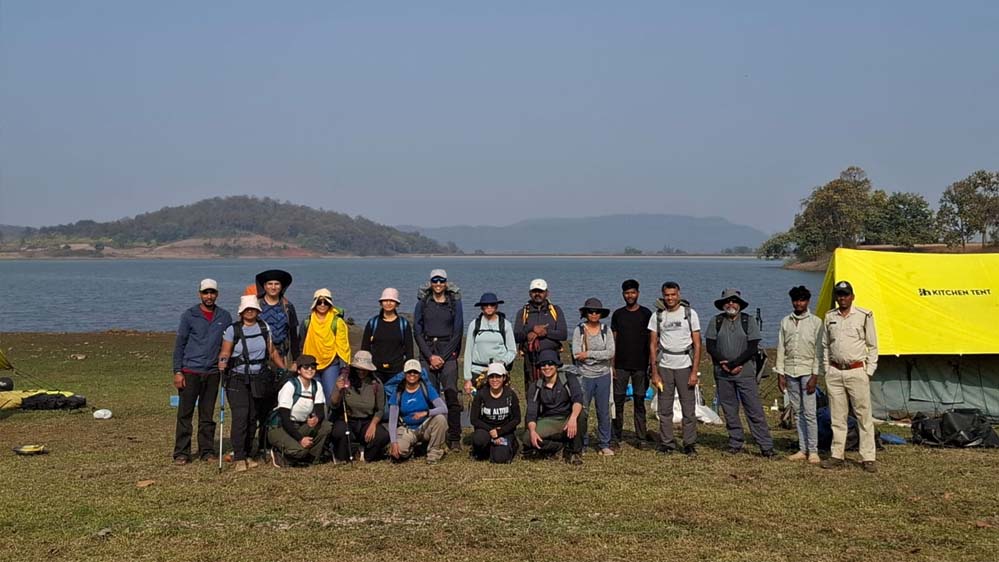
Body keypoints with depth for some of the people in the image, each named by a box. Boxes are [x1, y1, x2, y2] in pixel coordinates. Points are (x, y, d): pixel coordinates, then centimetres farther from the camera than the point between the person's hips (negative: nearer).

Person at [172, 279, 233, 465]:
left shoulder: (225, 317, 8)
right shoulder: (189, 315, 0)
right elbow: (179, 344, 0)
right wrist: (177, 371, -6)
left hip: (212, 373, 2)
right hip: (190, 371, -2)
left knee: (208, 415, 9)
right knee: (185, 414, 0)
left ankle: (207, 451, 16)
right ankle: (181, 453, 5)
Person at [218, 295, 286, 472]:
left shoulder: (264, 328, 7)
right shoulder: (232, 330, -4)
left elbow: (272, 352, 12)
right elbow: (225, 352, -7)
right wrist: (222, 362, -29)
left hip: (259, 379, 4)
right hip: (237, 379, -4)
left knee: (253, 417, 6)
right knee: (240, 416, -14)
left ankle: (247, 454, 16)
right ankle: (239, 458, -11)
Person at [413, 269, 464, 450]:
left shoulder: (454, 302, 5)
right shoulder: (422, 303, 8)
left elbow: (458, 331, 1)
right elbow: (417, 331, 5)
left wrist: (443, 357, -5)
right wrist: (430, 356, -5)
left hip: (448, 353, -1)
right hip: (427, 352, 2)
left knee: (451, 394, -11)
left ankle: (454, 438, -9)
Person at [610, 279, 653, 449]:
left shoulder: (646, 314, 2)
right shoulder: (618, 314, 8)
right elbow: (614, 341, 9)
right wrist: (611, 364, 2)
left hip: (640, 365, -2)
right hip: (621, 365, 2)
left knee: (639, 401, 2)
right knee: (618, 400, 2)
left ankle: (641, 438, 8)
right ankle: (616, 437, 8)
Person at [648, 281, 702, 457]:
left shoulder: (690, 313, 2)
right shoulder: (657, 316, 5)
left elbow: (697, 345, 0)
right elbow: (653, 345, 6)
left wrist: (694, 371, -7)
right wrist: (654, 373, 0)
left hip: (685, 366, -1)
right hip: (664, 366, 1)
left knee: (689, 408, -1)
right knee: (665, 409, 2)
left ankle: (690, 445, 8)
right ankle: (666, 444, 12)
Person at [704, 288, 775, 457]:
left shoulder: (748, 321, 3)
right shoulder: (716, 322, 8)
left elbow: (753, 348, -4)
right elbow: (711, 347, 4)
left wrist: (735, 363, -13)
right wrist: (722, 363, -10)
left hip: (745, 372, -2)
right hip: (722, 374, 2)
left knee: (754, 409, -4)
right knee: (729, 411, 7)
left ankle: (766, 446, 0)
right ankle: (735, 444, 17)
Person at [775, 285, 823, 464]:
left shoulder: (815, 322, 0)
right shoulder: (785, 322, 10)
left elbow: (818, 350, -4)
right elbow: (781, 349, 10)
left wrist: (815, 376, -10)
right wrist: (780, 374, 3)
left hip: (807, 371, -4)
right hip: (790, 372, 4)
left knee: (809, 413, -6)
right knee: (798, 412, 7)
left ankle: (813, 451, -1)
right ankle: (802, 450, 12)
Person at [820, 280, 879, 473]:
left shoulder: (864, 315, 1)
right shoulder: (829, 317, 10)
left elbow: (872, 346, 3)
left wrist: (869, 371, -3)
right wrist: (826, 370, 9)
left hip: (857, 371, -3)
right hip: (834, 372, 3)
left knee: (864, 415, -3)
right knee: (837, 416, 7)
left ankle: (868, 458, 0)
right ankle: (837, 455, 13)